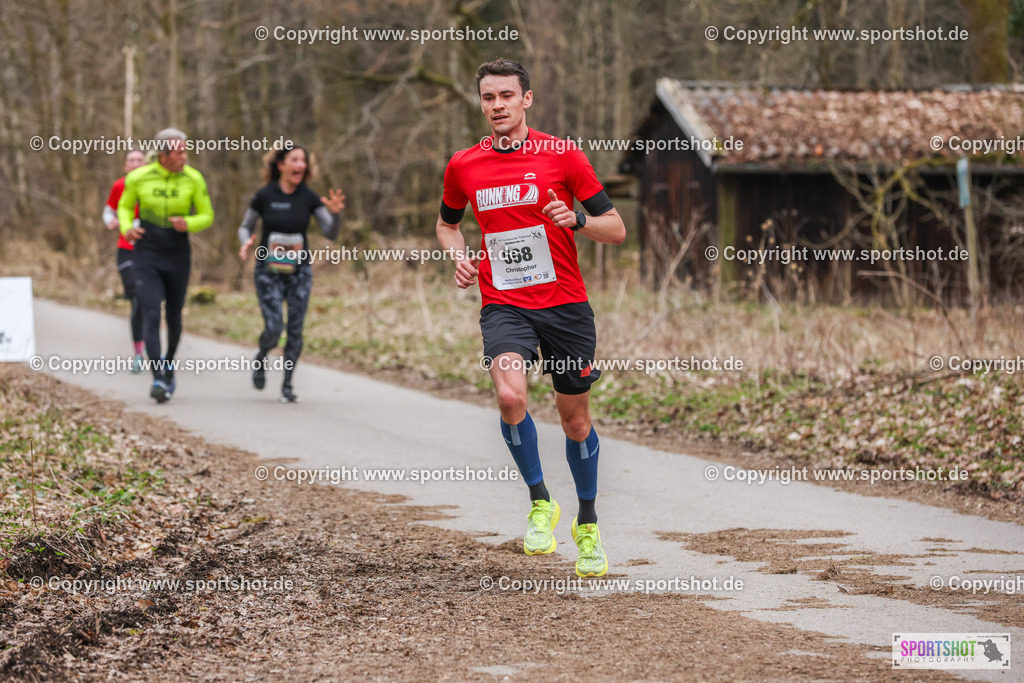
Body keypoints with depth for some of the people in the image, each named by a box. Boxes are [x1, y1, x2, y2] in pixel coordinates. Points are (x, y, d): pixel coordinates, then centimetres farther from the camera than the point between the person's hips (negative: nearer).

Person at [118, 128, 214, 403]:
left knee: (174, 318, 12)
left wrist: (188, 223, -19)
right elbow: (125, 206, 11)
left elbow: (207, 216, 2)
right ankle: (158, 379, -20)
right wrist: (126, 228, -10)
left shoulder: (193, 179, -5)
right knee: (151, 315, -15)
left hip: (178, 257, 2)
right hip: (146, 258, -2)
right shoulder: (138, 178, -7)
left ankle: (168, 363, 39)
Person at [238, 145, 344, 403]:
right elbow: (245, 227, 6)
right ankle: (260, 358, 22)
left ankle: (287, 386, 12)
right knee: (274, 327, -12)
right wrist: (246, 242, -16)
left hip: (299, 271, 2)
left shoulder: (309, 198, -1)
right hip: (269, 272, -2)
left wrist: (335, 214, -24)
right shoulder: (264, 196, -5)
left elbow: (331, 233, -4)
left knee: (295, 328, -1)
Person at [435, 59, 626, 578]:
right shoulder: (464, 166, 4)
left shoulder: (562, 154, -4)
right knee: (509, 396, -26)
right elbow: (447, 223, 24)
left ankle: (588, 524, 31)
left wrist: (575, 219, -21)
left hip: (565, 303, -1)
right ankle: (540, 501, -5)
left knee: (575, 418, 8)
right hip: (503, 305, 1)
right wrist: (458, 255, 2)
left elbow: (616, 229, -1)